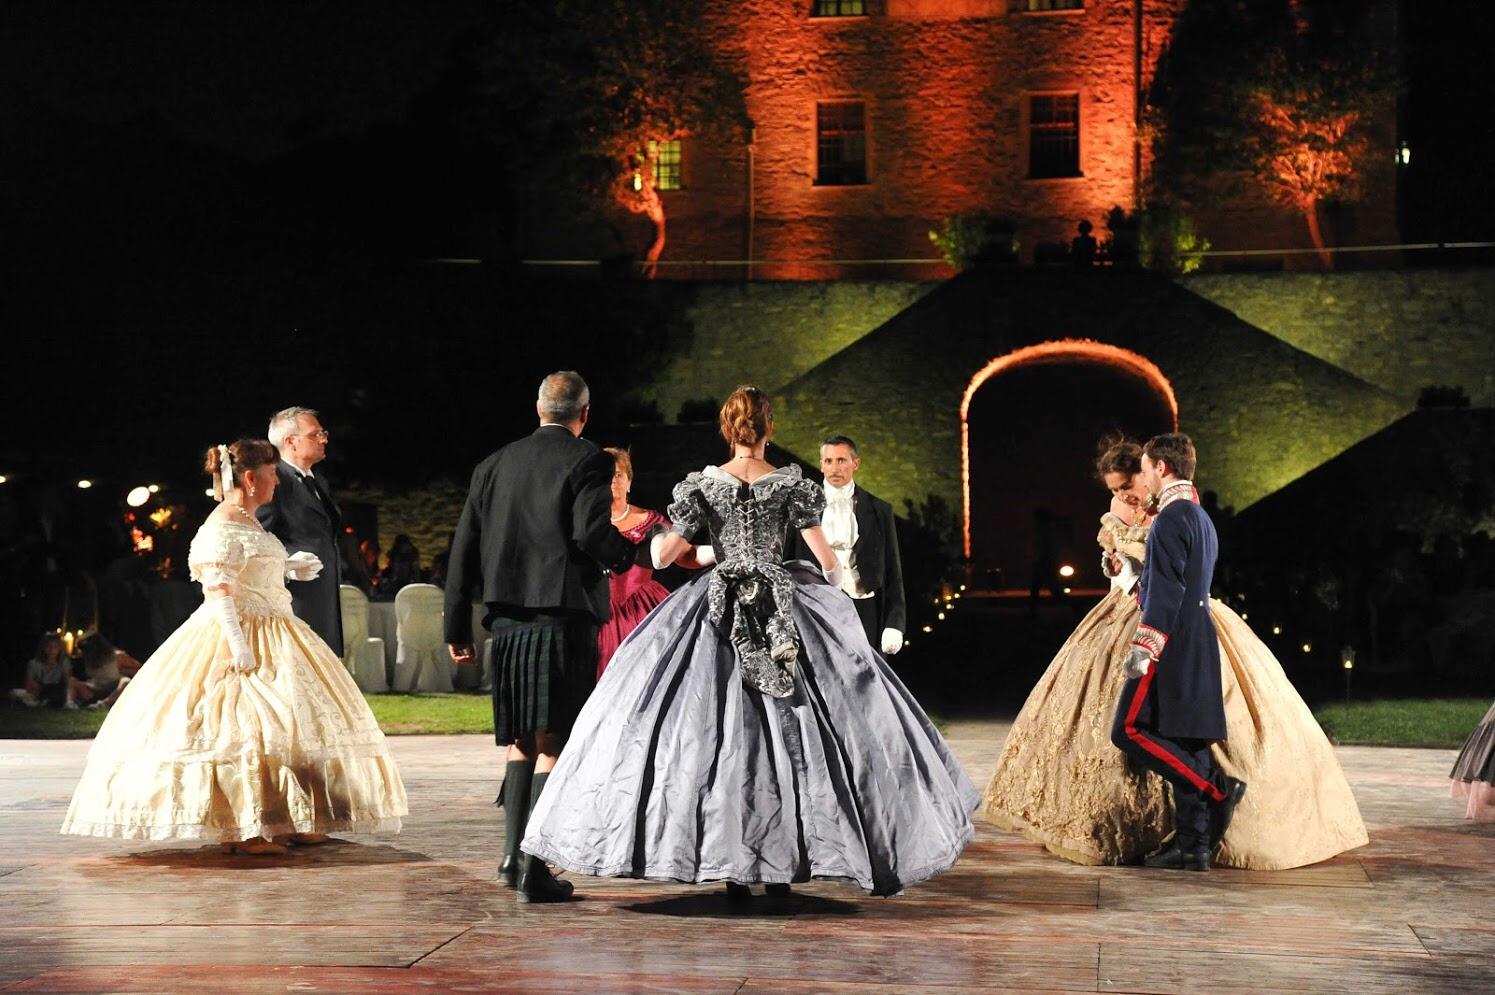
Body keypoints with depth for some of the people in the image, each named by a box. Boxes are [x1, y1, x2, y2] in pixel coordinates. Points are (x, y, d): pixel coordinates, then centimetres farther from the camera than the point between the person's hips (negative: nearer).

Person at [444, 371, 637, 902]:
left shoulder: (494, 465, 12)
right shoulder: (587, 461, -3)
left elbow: (463, 549, 10)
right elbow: (592, 533, -17)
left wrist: (457, 628, 14)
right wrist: (626, 554, 5)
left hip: (508, 620, 5)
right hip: (566, 616, -5)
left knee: (521, 739, 18)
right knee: (553, 743, -1)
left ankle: (513, 853, 12)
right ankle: (535, 868, -4)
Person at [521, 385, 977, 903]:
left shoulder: (704, 484, 2)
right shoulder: (791, 483, 1)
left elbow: (664, 553, 1)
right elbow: (826, 558, 0)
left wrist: (654, 542, 24)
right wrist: (835, 590, 21)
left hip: (721, 608, 0)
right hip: (782, 605, 0)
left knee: (721, 732, 2)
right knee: (788, 730, 4)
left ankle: (732, 867, -1)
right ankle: (783, 862, 2)